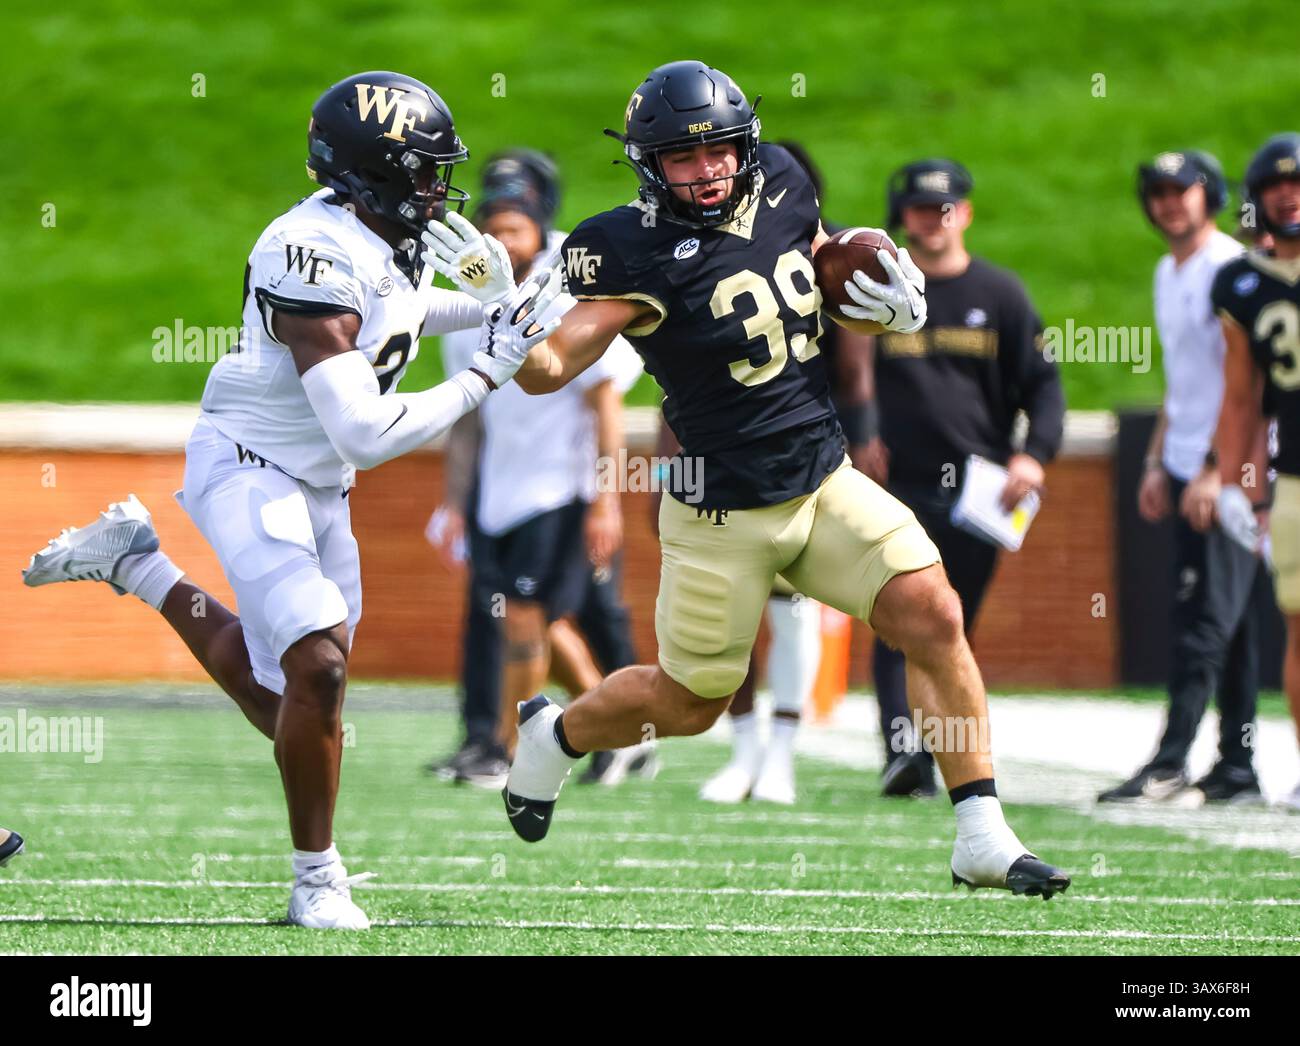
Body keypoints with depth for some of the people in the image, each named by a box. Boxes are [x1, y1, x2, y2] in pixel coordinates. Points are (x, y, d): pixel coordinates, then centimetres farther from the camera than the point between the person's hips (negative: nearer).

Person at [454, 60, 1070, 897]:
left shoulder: (780, 187, -1)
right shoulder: (642, 257, -20)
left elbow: (829, 267, 19)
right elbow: (548, 370, -26)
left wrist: (895, 297, -1)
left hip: (827, 481, 5)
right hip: (724, 513, -5)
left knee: (934, 616, -13)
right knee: (690, 704, 10)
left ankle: (982, 839, -8)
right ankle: (554, 735, 41)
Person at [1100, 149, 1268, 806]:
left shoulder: (1230, 268, -11)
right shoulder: (1168, 274, 18)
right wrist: (1157, 463, 19)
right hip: (1189, 469, 9)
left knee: (1206, 623, -12)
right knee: (1230, 626, 10)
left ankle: (1171, 763, -16)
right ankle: (1235, 771, 11)